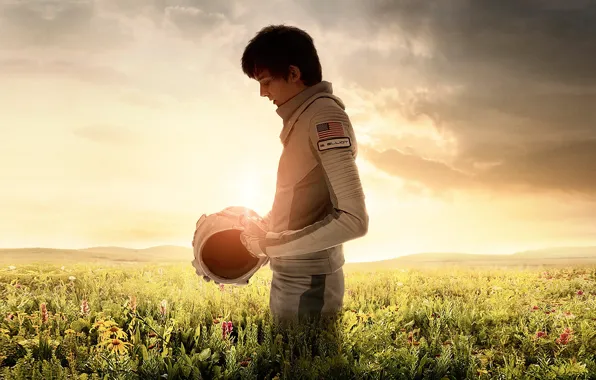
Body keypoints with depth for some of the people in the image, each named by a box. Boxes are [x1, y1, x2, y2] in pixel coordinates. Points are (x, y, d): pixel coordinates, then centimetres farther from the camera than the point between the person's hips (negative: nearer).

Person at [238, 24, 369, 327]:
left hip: (307, 285, -8)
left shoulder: (325, 117, -16)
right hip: (291, 277, 8)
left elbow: (354, 220, -23)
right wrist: (262, 227, 6)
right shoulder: (303, 117, 9)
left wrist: (272, 245, -18)